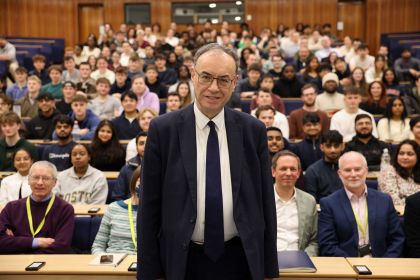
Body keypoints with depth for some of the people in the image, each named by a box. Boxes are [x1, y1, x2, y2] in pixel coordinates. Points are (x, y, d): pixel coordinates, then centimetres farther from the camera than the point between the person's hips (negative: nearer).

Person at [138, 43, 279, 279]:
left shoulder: (254, 130, -2)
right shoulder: (163, 129, -6)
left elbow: (265, 202, 2)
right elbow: (150, 205, -4)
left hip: (241, 260, 2)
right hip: (184, 261, -1)